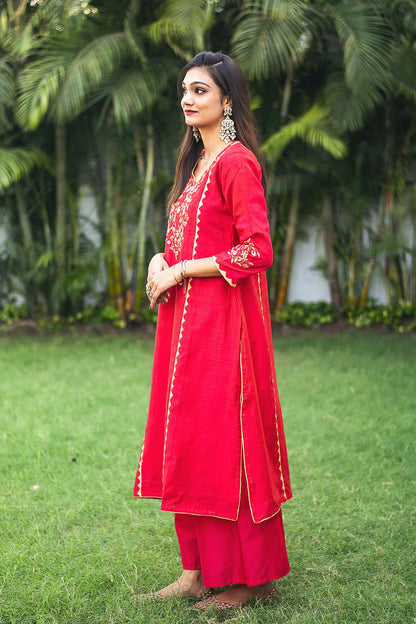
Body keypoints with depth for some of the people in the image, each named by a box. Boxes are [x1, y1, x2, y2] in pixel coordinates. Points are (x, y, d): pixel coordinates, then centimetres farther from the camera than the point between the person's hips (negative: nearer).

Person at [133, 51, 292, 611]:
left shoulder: (236, 161, -11)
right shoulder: (196, 161, 17)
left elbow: (256, 251, -18)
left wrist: (181, 270, -13)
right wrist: (162, 261, 4)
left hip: (223, 321, -9)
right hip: (185, 318, 9)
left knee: (225, 440, -3)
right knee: (187, 440, 10)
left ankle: (251, 579, 10)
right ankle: (198, 570, 19)